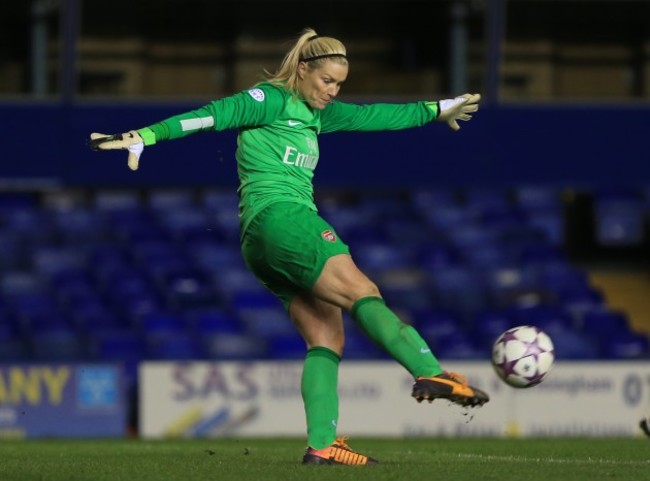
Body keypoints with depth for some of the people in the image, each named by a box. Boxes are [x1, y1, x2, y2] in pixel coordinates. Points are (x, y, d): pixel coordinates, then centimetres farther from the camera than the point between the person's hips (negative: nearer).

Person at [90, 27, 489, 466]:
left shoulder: (314, 113, 25)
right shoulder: (271, 101, -1)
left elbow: (373, 116, 36)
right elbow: (213, 115, -12)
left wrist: (436, 110, 46)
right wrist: (143, 136, -22)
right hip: (279, 215, -10)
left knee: (327, 337, 0)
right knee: (362, 292, -22)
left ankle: (321, 444, -7)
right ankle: (430, 374, -37)